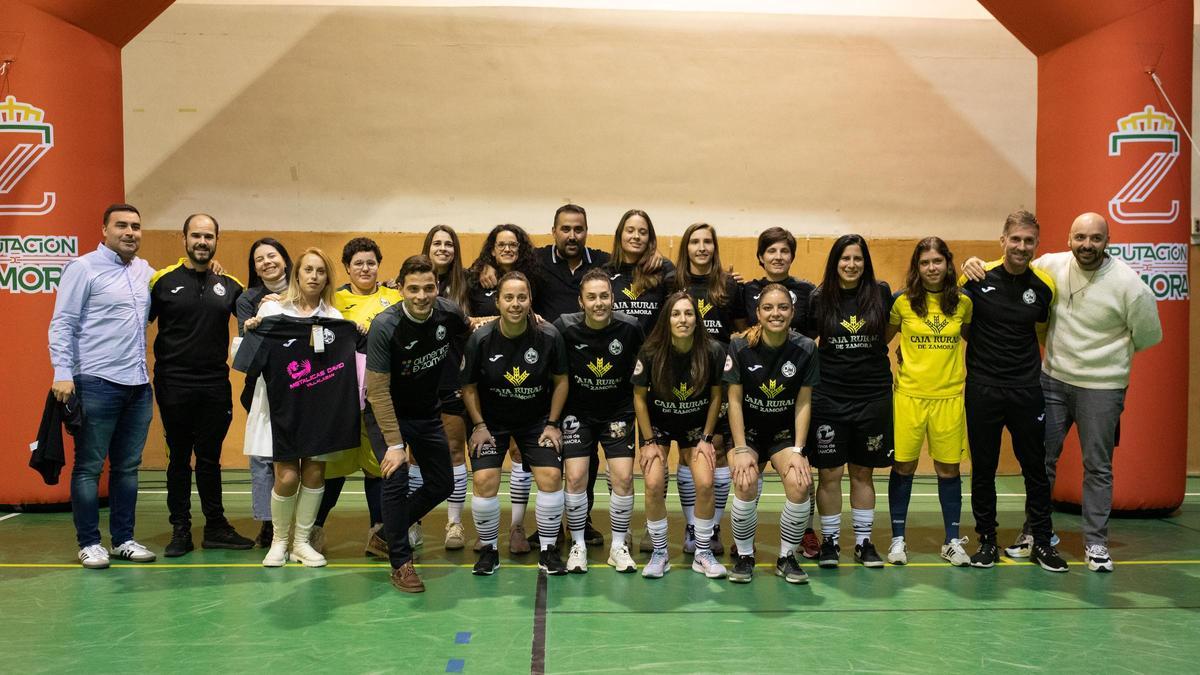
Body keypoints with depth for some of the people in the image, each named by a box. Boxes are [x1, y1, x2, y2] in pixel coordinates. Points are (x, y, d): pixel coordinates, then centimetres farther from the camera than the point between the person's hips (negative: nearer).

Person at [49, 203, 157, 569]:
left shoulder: (144, 270, 13)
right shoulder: (82, 268, -4)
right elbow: (62, 324, -7)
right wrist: (63, 373, -15)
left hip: (139, 386, 6)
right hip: (98, 383, -6)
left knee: (127, 467, 11)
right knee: (89, 466, 2)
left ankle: (124, 539, 20)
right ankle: (89, 543, 12)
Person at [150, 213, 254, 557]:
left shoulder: (229, 284, 6)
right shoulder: (163, 280, -2)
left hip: (215, 384, 2)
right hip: (174, 384, -2)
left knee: (210, 457, 11)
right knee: (179, 457, 8)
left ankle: (216, 526, 21)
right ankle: (180, 530, 18)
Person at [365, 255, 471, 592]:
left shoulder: (449, 313, -15)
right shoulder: (385, 326, -27)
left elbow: (471, 329, 12)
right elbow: (378, 390, -25)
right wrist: (395, 444, -27)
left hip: (428, 413, 5)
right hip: (390, 413, -5)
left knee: (442, 485, 9)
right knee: (396, 480, -19)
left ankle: (389, 530, 33)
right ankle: (401, 563, 0)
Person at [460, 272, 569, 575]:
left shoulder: (548, 336, -16)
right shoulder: (480, 338, -17)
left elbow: (561, 380, -2)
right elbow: (469, 387, -3)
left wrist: (553, 423, -4)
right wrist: (479, 426, -6)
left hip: (537, 420, 1)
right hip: (491, 421, 0)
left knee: (551, 476, -12)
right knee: (484, 480, -13)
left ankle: (548, 550, 9)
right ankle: (488, 550, 11)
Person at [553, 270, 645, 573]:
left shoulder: (630, 328, -14)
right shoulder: (565, 327, -16)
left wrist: (637, 411, 5)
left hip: (618, 412, 1)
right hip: (578, 413, 0)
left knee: (623, 478, -5)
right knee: (575, 477, -6)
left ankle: (618, 546, 14)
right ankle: (578, 545, 13)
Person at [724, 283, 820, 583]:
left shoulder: (805, 348, -9)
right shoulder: (740, 347, -12)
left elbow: (804, 403, -5)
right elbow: (734, 400, -9)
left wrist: (798, 450, -10)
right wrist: (741, 450, -14)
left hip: (786, 433, 1)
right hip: (748, 431, -1)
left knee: (799, 487, -23)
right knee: (746, 486, -26)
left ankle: (786, 558, 3)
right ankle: (745, 556, 0)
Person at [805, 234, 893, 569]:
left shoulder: (881, 293, 1)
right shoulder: (818, 298, -1)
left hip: (873, 396, 1)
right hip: (828, 397, -1)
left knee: (863, 472, 11)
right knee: (829, 473, 4)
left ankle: (864, 541, 22)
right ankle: (830, 540, 18)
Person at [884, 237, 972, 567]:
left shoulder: (963, 302, 2)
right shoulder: (902, 301, -3)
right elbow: (882, 339, 9)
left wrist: (966, 370, 8)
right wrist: (894, 364, 0)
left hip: (949, 396, 1)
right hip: (908, 394, -1)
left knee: (948, 468, 7)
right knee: (903, 467, 4)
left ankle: (953, 541, 21)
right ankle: (898, 539, 16)